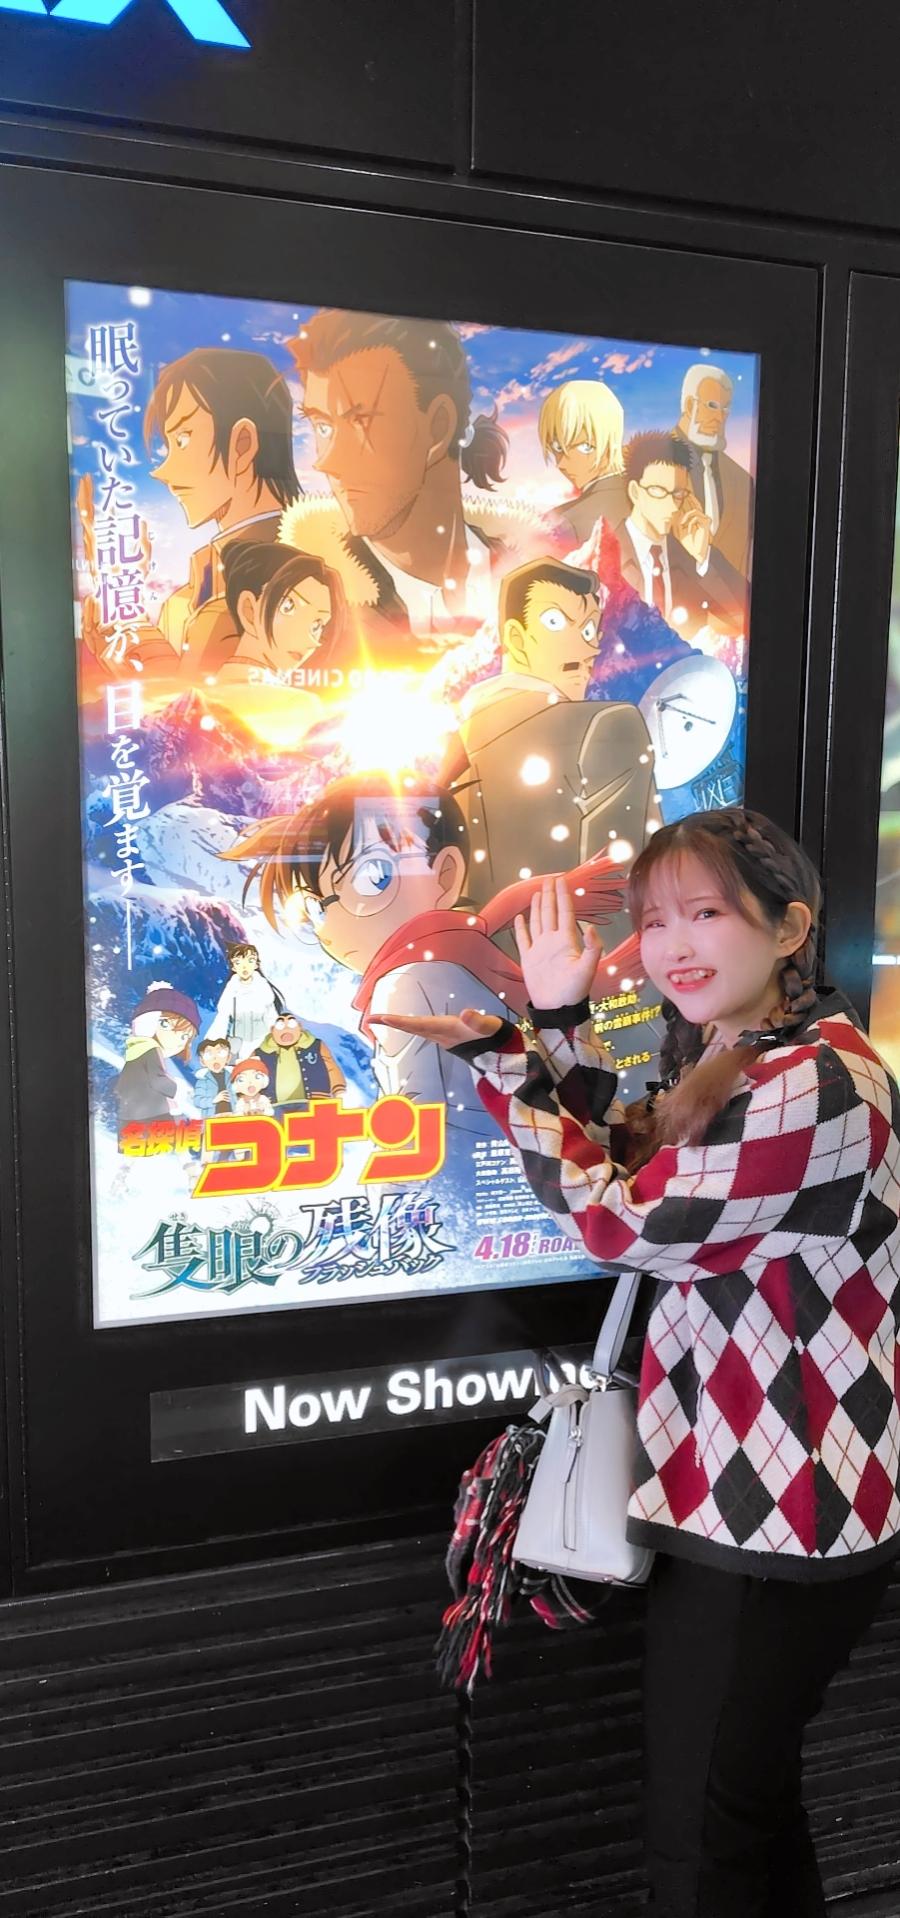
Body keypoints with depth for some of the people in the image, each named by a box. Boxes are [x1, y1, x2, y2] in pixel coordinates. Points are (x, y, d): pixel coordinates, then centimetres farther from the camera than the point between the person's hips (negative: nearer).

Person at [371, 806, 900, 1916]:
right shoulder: (746, 1065, 8)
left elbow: (619, 1223, -20)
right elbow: (630, 1172, 10)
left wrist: (500, 1051, -15)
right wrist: (557, 1027, -2)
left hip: (770, 1528, -10)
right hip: (748, 1502, 10)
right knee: (750, 1804, 26)